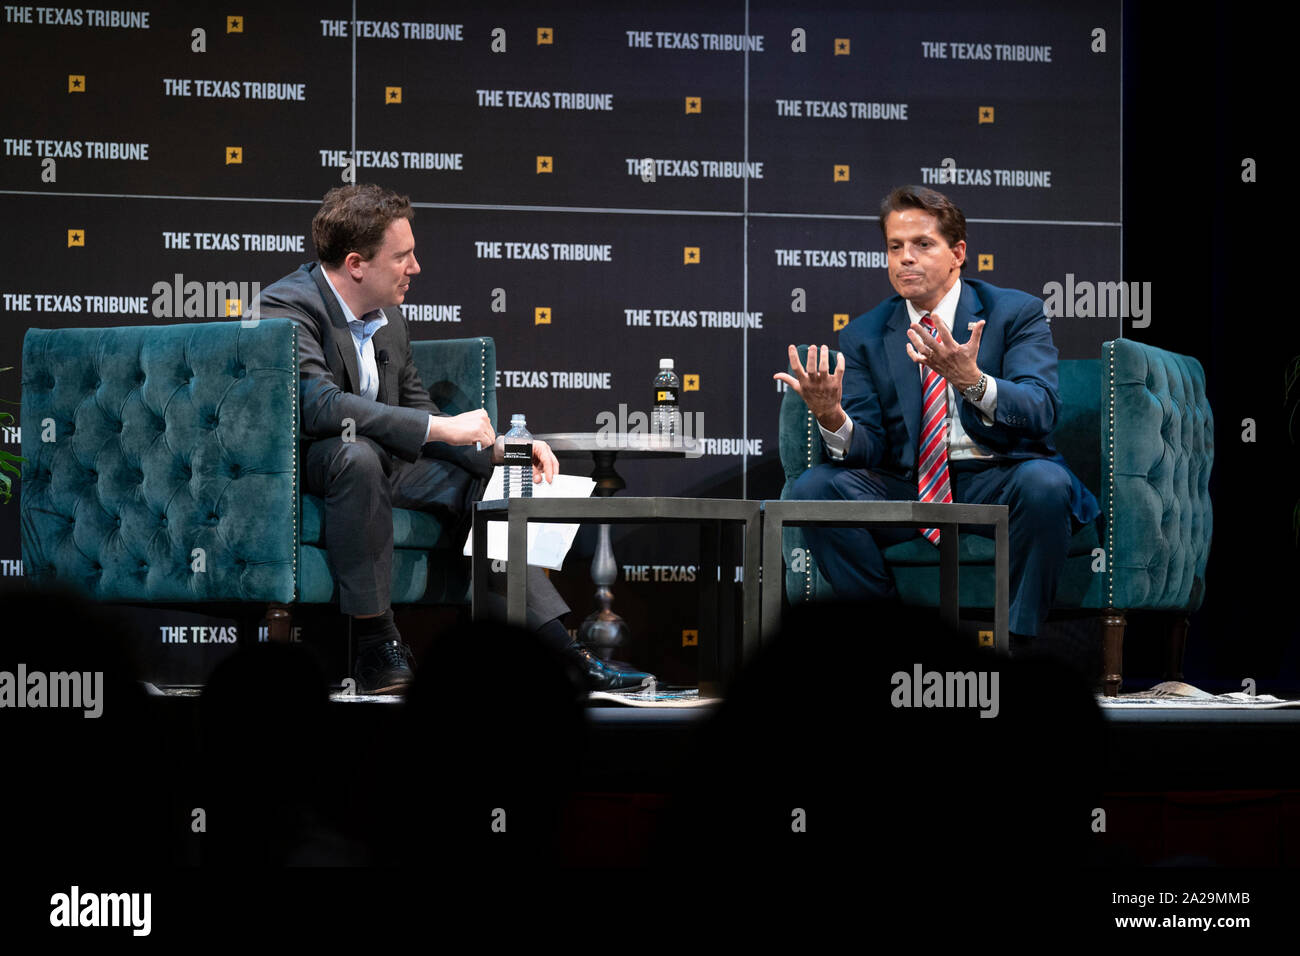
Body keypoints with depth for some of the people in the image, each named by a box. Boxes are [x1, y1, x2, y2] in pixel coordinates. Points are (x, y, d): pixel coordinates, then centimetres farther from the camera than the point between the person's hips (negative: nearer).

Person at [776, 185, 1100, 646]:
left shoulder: (1017, 312, 2)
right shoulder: (864, 336, 10)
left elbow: (1041, 412, -14)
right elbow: (869, 448, 1)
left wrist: (973, 381, -34)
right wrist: (832, 418, -24)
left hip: (996, 482, -3)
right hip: (907, 487, 3)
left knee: (1044, 482, -35)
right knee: (812, 487, -22)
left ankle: (1017, 643, -20)